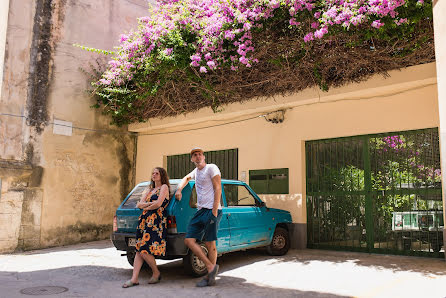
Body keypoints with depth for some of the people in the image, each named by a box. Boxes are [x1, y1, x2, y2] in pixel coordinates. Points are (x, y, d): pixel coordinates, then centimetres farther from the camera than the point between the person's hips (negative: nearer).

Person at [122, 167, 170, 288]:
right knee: (139, 250, 1)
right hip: (144, 220, 7)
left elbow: (158, 204, -11)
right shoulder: (148, 189, 23)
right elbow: (139, 204, 13)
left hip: (156, 221, -7)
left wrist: (146, 207, 4)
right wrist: (150, 203, -5)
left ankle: (156, 273, 9)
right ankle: (134, 279, 2)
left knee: (145, 251, -12)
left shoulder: (164, 187, 1)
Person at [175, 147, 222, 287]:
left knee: (210, 244, -4)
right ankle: (210, 267, 1)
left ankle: (210, 277, 5)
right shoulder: (196, 171, 20)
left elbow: (218, 189, -11)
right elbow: (186, 178, 43)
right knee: (189, 240, -2)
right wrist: (179, 189, 23)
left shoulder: (211, 168, -3)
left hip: (211, 210, -8)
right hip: (199, 211, 8)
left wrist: (214, 212, -18)